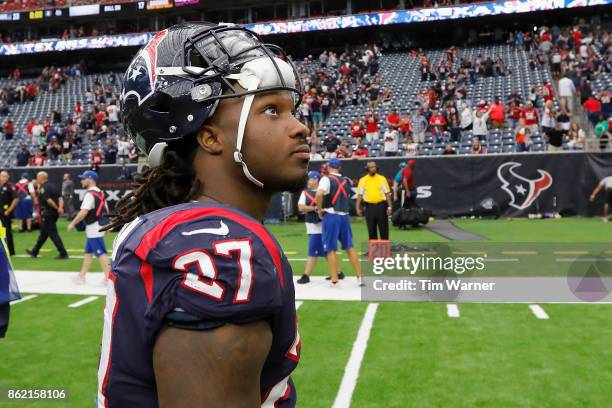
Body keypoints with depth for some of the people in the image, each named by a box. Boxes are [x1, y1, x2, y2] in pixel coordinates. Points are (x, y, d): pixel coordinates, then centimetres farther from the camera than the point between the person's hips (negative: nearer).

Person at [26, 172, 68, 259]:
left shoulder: (42, 188, -13)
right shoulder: (52, 186, 13)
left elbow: (49, 200, -25)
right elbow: (60, 198, 2)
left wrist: (57, 208, -15)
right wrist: (60, 208, -11)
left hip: (47, 213, -9)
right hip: (54, 213, 9)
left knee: (53, 233, -6)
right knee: (43, 233, 19)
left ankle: (63, 253, -7)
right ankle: (34, 252, 32)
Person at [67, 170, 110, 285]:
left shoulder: (90, 194, -16)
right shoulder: (100, 193, 13)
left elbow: (84, 212, -23)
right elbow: (106, 210, 16)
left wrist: (72, 223, -15)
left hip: (94, 228, -10)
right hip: (96, 228, 10)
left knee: (100, 253, -7)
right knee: (88, 252, 16)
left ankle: (108, 277, -5)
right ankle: (82, 276, 24)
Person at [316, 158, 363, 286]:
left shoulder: (326, 179, -6)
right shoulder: (346, 181, 13)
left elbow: (319, 194, -23)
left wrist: (319, 210, -11)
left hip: (331, 216, -5)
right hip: (344, 216, 5)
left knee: (331, 249, 1)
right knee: (349, 247, 12)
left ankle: (334, 280, 3)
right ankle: (359, 277, 15)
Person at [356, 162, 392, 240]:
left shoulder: (382, 178, 4)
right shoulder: (363, 180, 6)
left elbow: (387, 193, 3)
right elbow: (359, 195, 5)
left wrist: (389, 206, -5)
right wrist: (358, 208, -3)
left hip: (381, 206, -1)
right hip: (369, 207, 1)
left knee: (384, 229, 1)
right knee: (371, 230, 6)